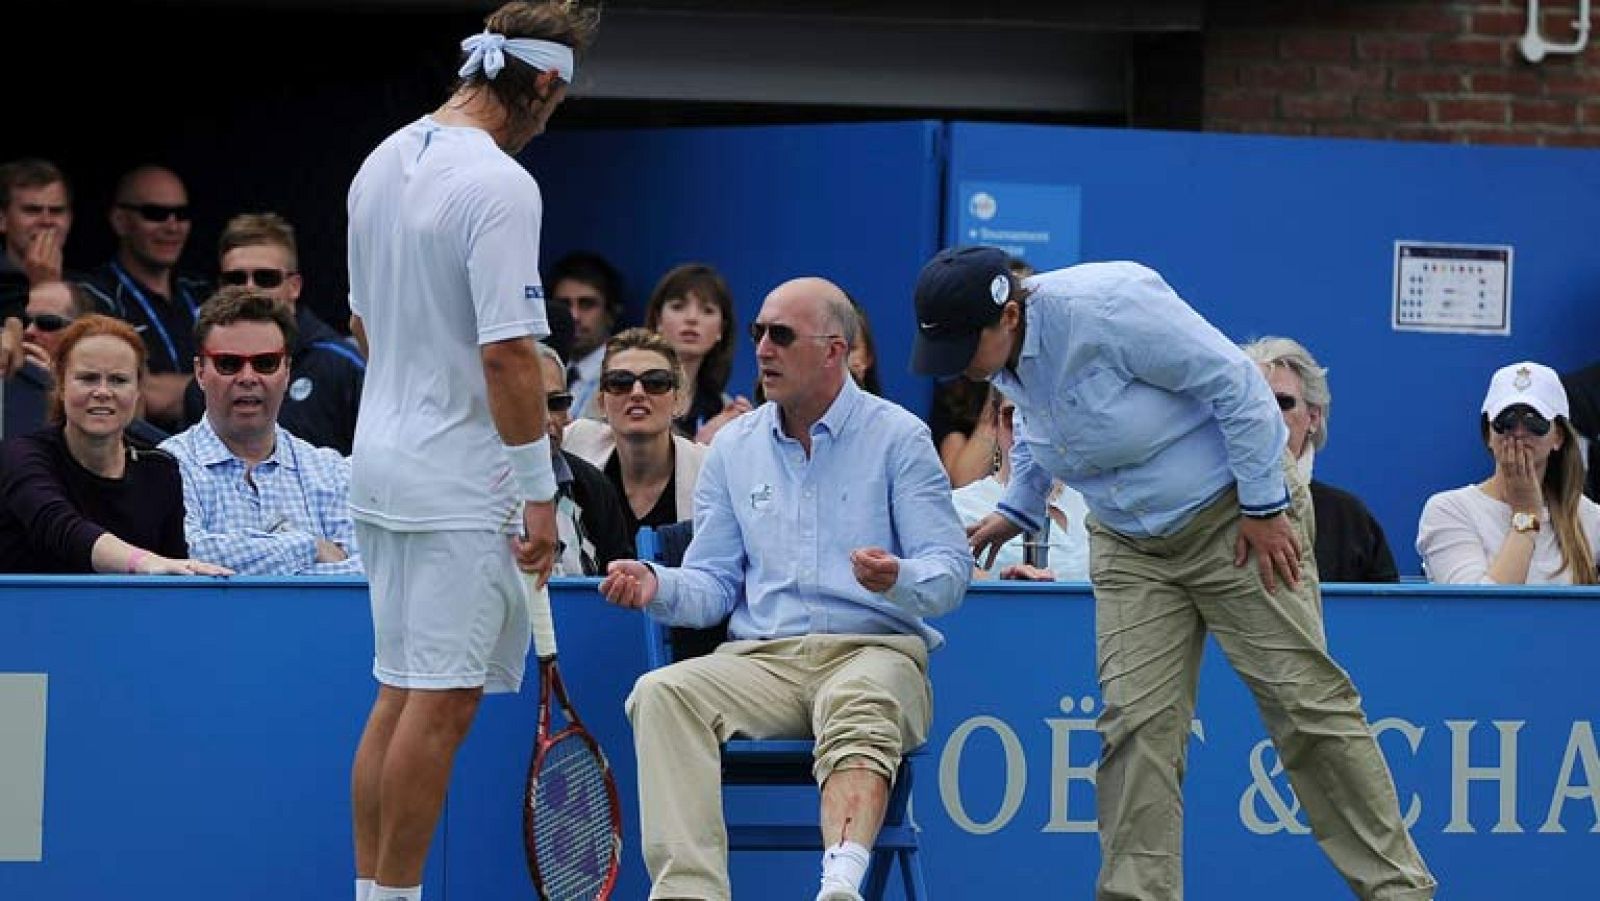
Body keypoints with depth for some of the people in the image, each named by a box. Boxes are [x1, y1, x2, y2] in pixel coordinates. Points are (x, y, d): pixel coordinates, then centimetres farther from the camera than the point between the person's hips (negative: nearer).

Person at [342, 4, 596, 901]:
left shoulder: (383, 163, 9)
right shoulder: (500, 186, -18)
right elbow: (507, 352, -21)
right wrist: (539, 494, -17)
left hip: (381, 464, 9)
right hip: (462, 483, -9)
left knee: (400, 692, 13)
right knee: (443, 702, -4)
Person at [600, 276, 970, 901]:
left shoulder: (898, 438, 5)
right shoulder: (734, 446, 18)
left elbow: (950, 574, -1)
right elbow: (714, 585, 18)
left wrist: (899, 579, -25)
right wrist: (659, 588, -6)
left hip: (871, 651, -4)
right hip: (761, 657, 4)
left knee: (862, 709, -40)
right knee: (662, 693, -28)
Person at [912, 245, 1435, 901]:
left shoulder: (1107, 309, -28)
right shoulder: (998, 357, -3)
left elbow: (1234, 381, -23)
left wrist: (1264, 508, -18)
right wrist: (1016, 510, 16)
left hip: (1233, 517, -7)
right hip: (1129, 545, 7)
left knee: (1305, 701, -7)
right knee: (1136, 722, -6)